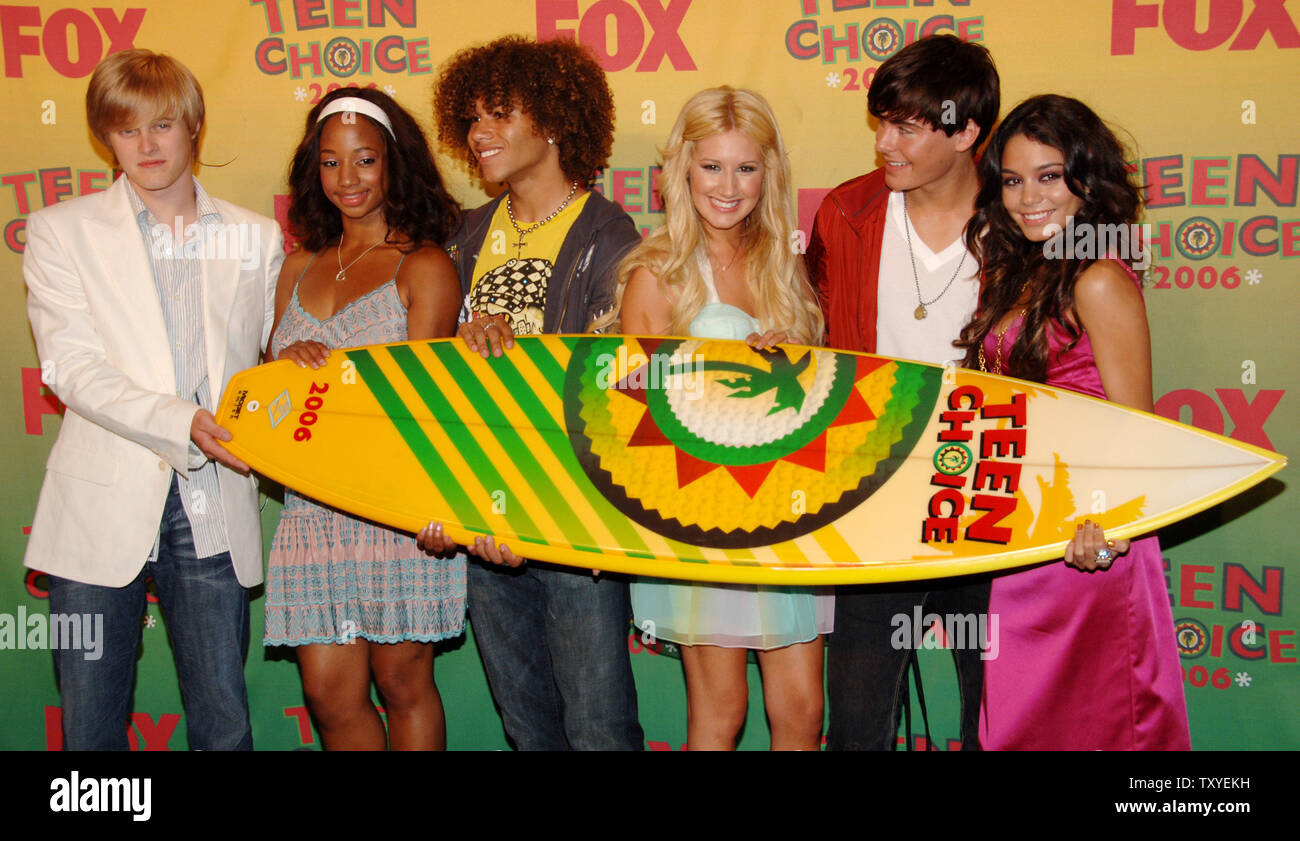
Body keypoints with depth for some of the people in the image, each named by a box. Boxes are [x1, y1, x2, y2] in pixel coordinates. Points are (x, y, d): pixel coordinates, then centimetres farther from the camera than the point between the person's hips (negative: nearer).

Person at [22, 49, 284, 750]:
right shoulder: (62, 231, 5)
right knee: (90, 730, 6)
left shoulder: (258, 238, 12)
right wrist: (182, 423, -19)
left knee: (225, 729, 4)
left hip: (214, 518, 1)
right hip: (101, 511, -1)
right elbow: (69, 364, -6)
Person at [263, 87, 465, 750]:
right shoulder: (300, 267, 17)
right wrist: (289, 362, -6)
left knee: (402, 684, 4)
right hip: (312, 506, 5)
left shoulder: (423, 266, 0)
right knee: (330, 696, 6)